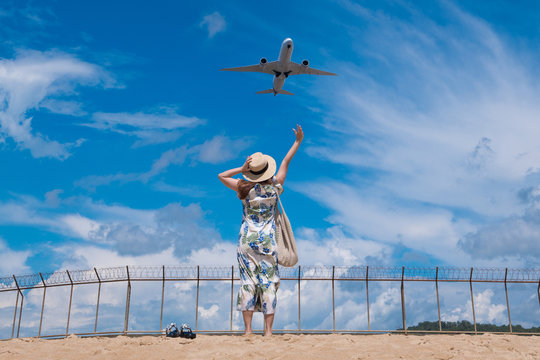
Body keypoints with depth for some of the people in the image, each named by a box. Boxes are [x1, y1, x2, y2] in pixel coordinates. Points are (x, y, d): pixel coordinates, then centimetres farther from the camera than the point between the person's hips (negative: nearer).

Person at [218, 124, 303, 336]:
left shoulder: (244, 189, -4)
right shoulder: (274, 187, -3)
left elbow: (221, 176, 10)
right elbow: (286, 162, 8)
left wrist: (242, 169, 1)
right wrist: (298, 141, 19)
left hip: (247, 239, 0)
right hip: (267, 240, 0)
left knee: (248, 282, 3)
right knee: (268, 282, 3)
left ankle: (248, 329, 2)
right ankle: (268, 330, 3)